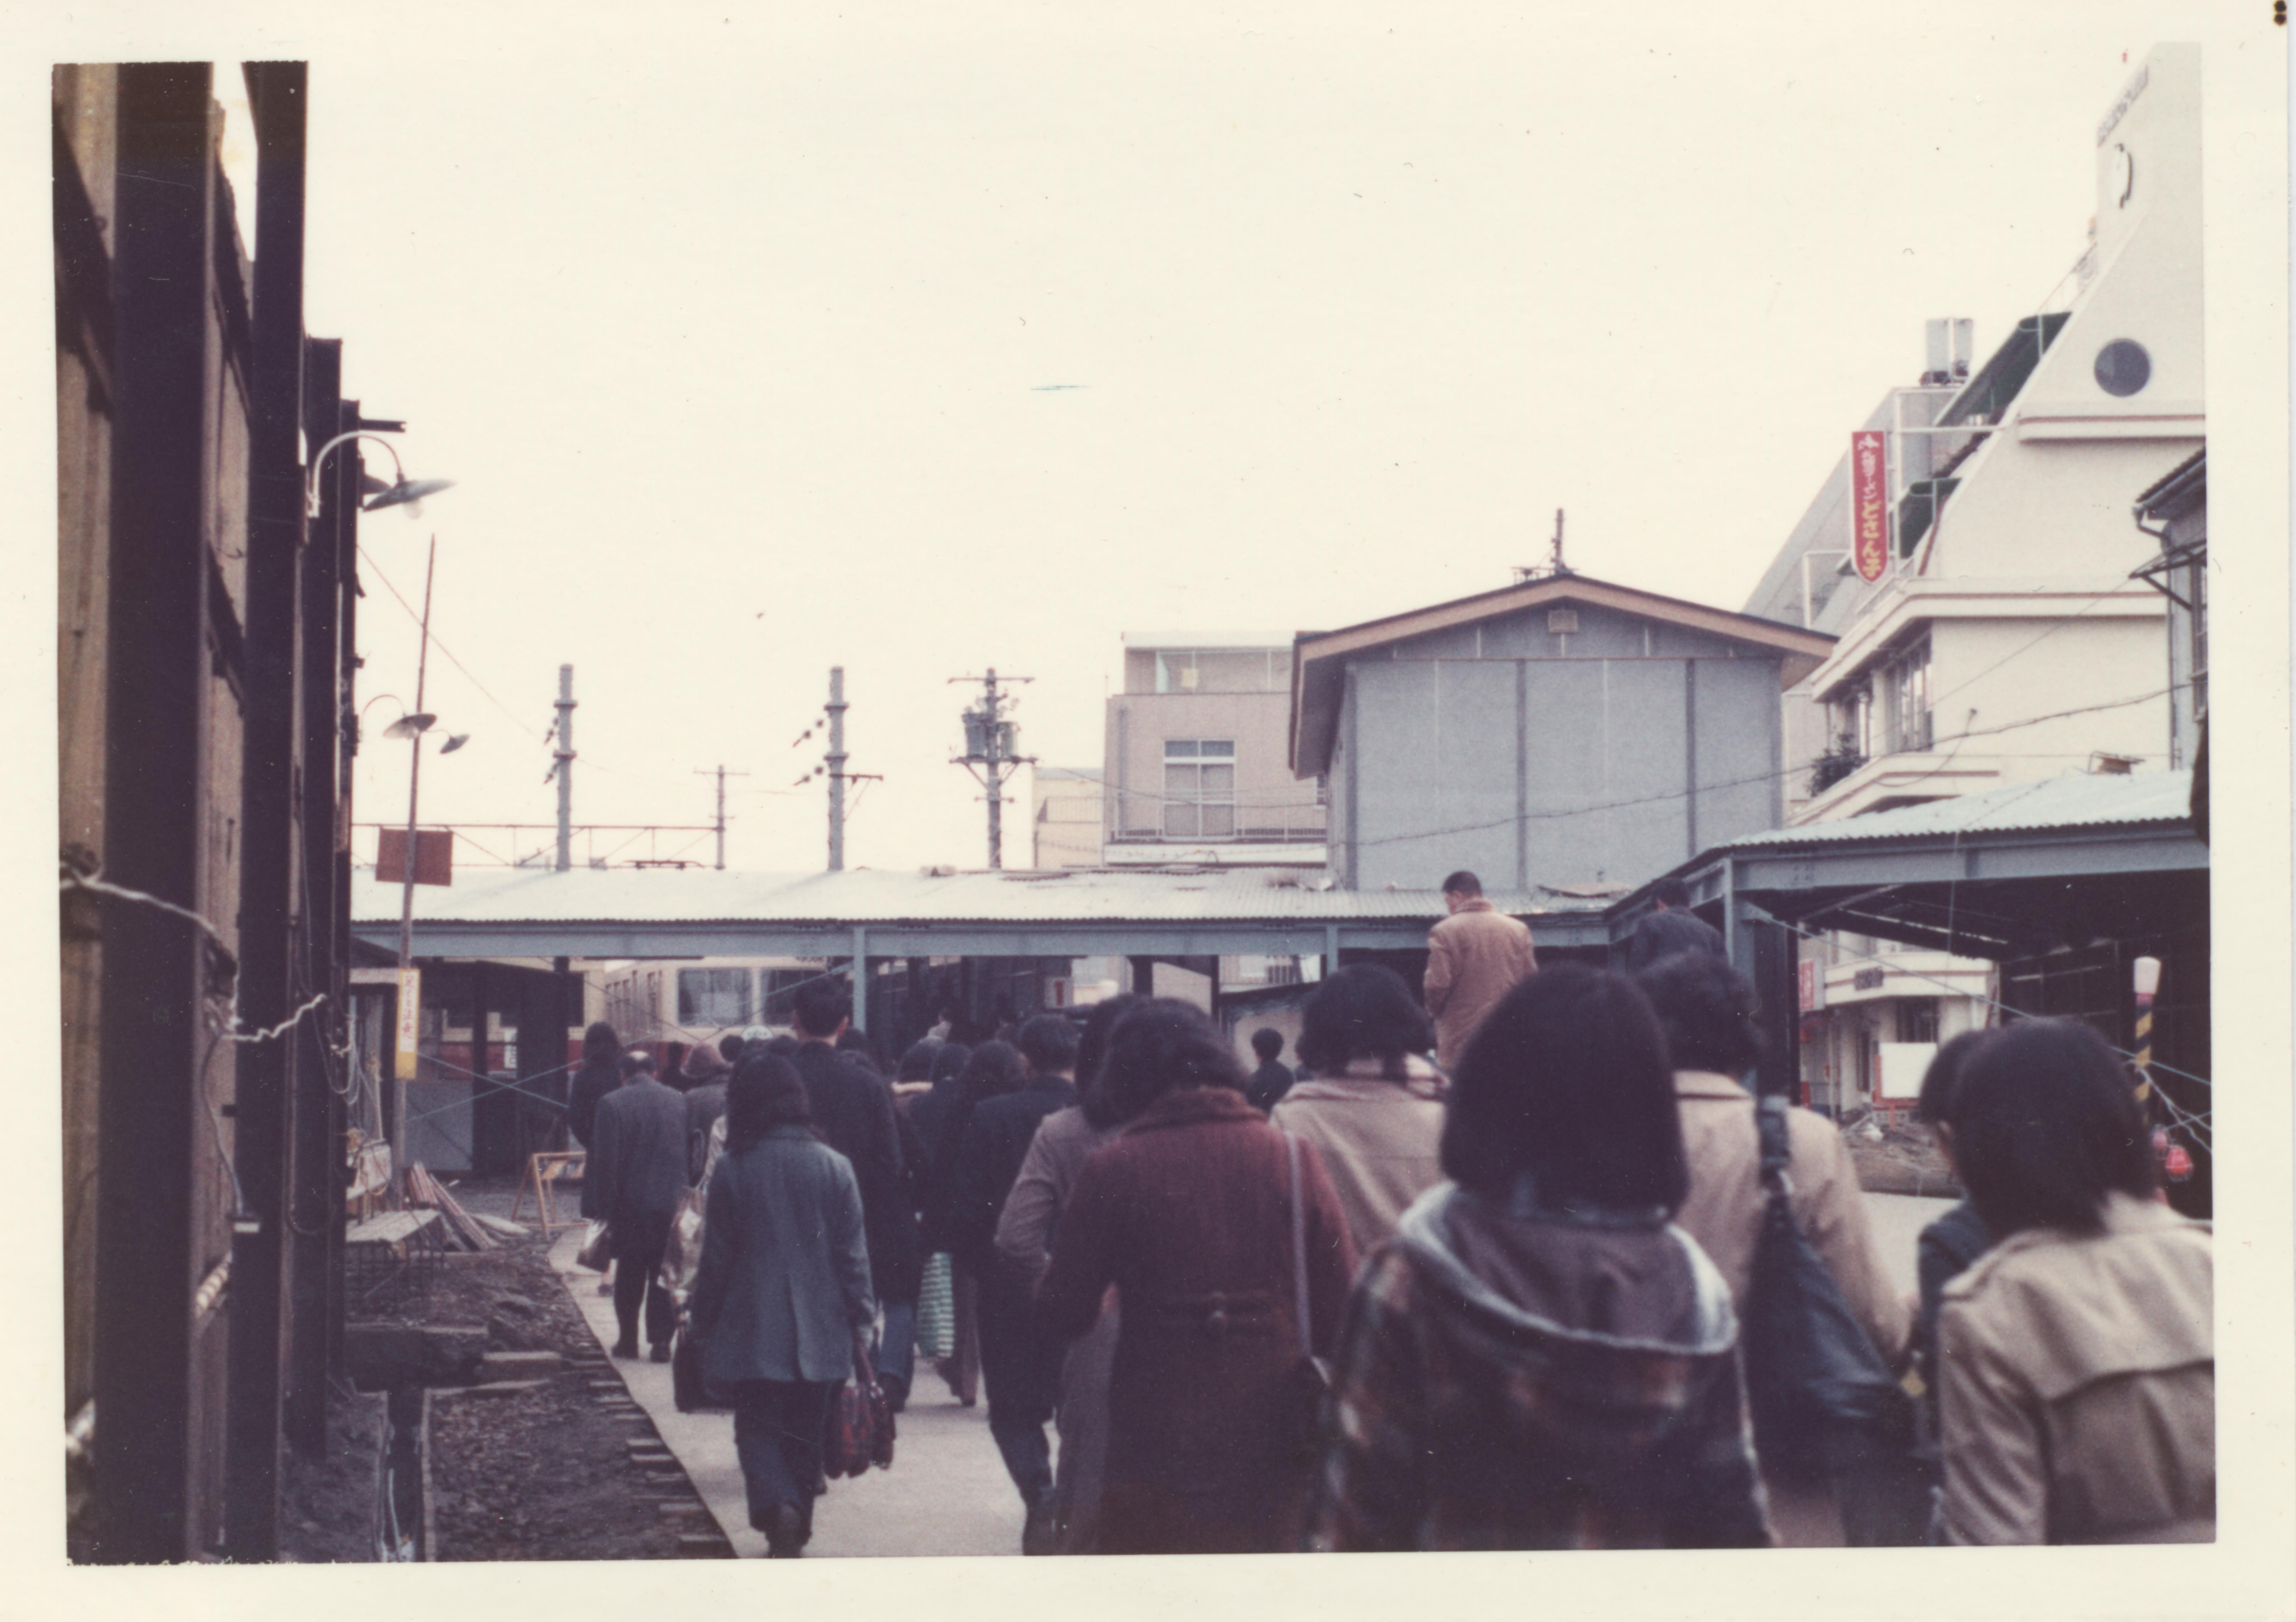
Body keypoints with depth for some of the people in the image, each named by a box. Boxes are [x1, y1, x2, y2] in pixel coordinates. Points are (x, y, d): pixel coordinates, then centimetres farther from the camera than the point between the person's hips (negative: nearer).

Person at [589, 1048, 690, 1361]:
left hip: (631, 1204, -2)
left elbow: (606, 1162, -9)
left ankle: (629, 1340, 16)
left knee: (629, 1275, 12)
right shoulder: (677, 1101, 0)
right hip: (671, 1202, 2)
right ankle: (661, 1341, 4)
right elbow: (689, 1155, 2)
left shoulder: (612, 1104, -8)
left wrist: (607, 1209, -5)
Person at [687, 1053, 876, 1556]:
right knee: (805, 1435, 14)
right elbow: (854, 1256, 0)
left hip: (752, 1332, -2)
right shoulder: (834, 1167, -3)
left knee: (759, 1430, 5)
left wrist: (704, 1324, 9)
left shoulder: (732, 1170, -9)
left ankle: (779, 1508, -21)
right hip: (819, 1334, 2)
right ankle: (794, 1533, 21)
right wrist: (861, 1325, 8)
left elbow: (716, 1259, -3)